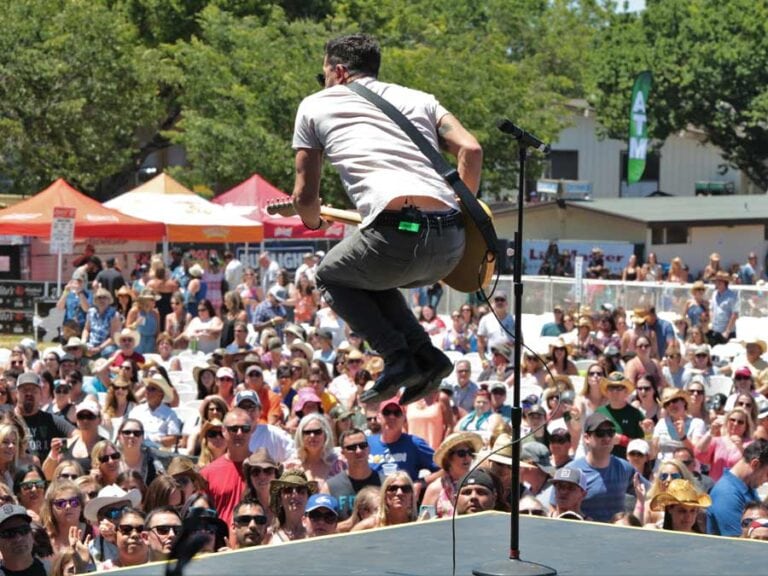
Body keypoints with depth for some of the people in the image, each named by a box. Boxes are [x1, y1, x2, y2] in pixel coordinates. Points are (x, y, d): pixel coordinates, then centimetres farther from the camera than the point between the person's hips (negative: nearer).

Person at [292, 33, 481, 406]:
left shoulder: (316, 105, 18)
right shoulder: (418, 99, 26)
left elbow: (305, 196, 17)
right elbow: (471, 150, 9)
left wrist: (314, 222, 40)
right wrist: (467, 210, 23)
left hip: (398, 233, -5)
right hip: (450, 248, 5)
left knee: (331, 276, 28)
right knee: (367, 276, 34)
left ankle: (398, 357, 8)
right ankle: (426, 356, 16)